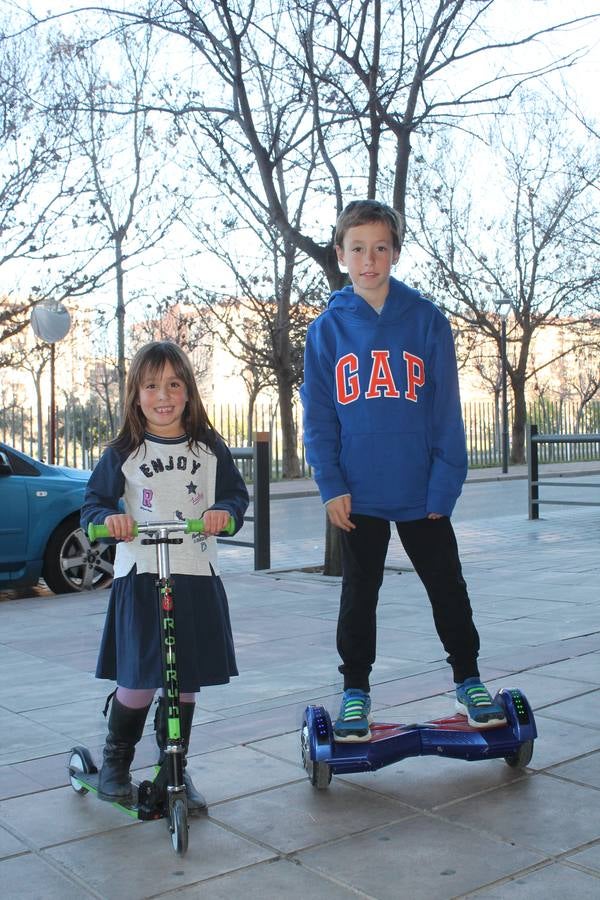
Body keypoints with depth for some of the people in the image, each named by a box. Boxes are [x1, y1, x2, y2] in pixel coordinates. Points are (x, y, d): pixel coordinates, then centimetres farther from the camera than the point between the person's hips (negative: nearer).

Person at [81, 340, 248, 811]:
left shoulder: (209, 448, 7)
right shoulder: (123, 452, 3)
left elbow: (237, 494, 11)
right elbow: (94, 501, 7)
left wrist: (224, 512, -11)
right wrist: (109, 516, -15)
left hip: (198, 577, 2)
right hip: (140, 577, -2)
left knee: (186, 682, 8)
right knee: (139, 680, -5)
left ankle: (175, 769, 26)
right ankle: (115, 762, 20)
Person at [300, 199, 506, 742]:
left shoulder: (427, 321, -2)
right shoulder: (326, 330, 0)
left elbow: (447, 411, -3)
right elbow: (318, 417, 0)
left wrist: (444, 484, -9)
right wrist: (332, 486, -8)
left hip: (422, 493, 0)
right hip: (359, 495, 1)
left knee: (448, 588, 11)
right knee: (359, 596, 12)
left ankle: (469, 681, 30)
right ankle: (356, 693, 27)